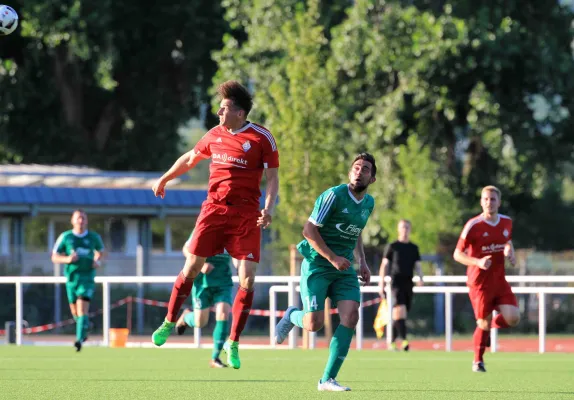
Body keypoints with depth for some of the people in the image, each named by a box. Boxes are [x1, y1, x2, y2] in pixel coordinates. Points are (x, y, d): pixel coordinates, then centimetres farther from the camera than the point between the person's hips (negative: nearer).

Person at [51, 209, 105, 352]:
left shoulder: (94, 237, 1)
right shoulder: (65, 237, -1)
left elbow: (101, 252, 20)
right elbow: (54, 257, 2)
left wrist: (98, 261, -2)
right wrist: (67, 259, -17)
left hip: (87, 277, -2)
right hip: (71, 276, 2)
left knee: (82, 308, -17)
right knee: (75, 311, 12)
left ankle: (79, 339, -19)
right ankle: (85, 325, 44)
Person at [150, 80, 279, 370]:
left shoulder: (262, 138, -5)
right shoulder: (215, 135, 8)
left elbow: (272, 177, -5)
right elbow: (190, 158, 25)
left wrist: (269, 207, -21)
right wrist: (164, 179, 34)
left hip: (246, 215, -3)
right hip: (213, 208, 3)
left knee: (247, 278, -8)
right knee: (191, 268, 2)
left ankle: (233, 343, 1)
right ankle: (169, 322, 21)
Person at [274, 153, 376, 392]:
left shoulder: (368, 203, 9)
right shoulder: (334, 195, -14)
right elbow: (309, 230, -15)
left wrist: (362, 262, 13)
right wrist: (333, 258, -20)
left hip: (344, 268, 6)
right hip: (317, 265, -6)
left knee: (351, 316, -14)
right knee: (314, 324, -13)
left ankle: (328, 379, -8)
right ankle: (292, 316, 27)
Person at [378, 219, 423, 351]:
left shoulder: (414, 248, 14)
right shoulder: (392, 247, 4)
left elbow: (417, 266, 11)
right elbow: (384, 265, 5)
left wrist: (420, 277, -10)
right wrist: (382, 284, 0)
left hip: (408, 283, 4)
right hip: (396, 282, -4)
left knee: (400, 315, 6)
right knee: (400, 310, -20)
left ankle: (392, 343, 15)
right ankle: (404, 340, -28)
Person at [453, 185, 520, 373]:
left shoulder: (507, 222, 4)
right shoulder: (473, 226, -12)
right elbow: (457, 254, -8)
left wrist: (510, 253, 2)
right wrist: (478, 262, -24)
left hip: (499, 280, 4)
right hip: (480, 282, -4)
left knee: (512, 318, -11)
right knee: (484, 324, -2)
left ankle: (492, 324, 22)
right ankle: (478, 361, 20)